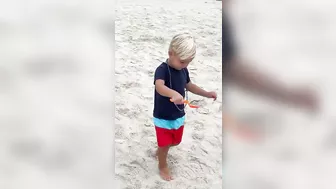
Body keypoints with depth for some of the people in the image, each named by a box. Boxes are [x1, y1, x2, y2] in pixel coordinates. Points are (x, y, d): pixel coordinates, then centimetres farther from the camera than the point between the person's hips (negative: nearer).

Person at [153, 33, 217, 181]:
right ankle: (163, 166, 37)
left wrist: (207, 94, 3)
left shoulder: (183, 70, -3)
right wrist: (173, 94, -66)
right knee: (165, 145, 9)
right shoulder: (162, 70, -27)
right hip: (163, 118, -7)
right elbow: (159, 87, -47)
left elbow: (189, 86, 14)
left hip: (179, 116, 7)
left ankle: (160, 150, 55)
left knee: (176, 141, 24)